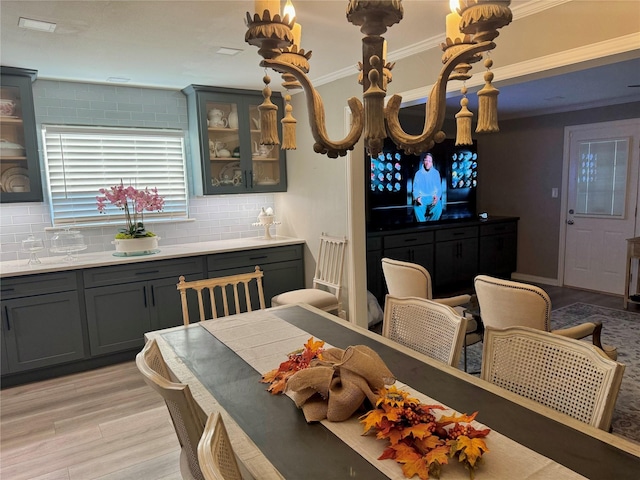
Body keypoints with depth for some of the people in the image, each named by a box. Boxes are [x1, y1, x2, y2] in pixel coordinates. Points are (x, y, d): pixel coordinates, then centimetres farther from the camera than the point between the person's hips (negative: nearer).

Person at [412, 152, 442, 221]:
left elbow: (439, 188, 5)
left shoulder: (436, 173, 7)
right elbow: (415, 188, 2)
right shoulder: (418, 173, 5)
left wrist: (437, 197, -16)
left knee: (438, 207, -32)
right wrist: (417, 197, -19)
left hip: (433, 198, 1)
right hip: (421, 198, -1)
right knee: (417, 208, -35)